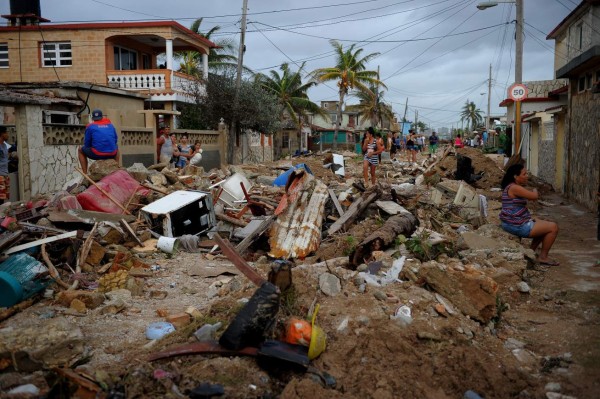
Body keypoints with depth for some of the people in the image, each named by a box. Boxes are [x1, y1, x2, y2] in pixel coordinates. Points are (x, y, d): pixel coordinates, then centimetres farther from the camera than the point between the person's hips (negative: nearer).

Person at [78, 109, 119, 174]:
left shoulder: (90, 126, 7)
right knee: (116, 146, 38)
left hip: (97, 155, -3)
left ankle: (85, 174, 15)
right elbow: (115, 140, 22)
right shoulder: (110, 125, 15)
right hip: (111, 155, 3)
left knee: (80, 150, 25)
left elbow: (87, 144, 10)